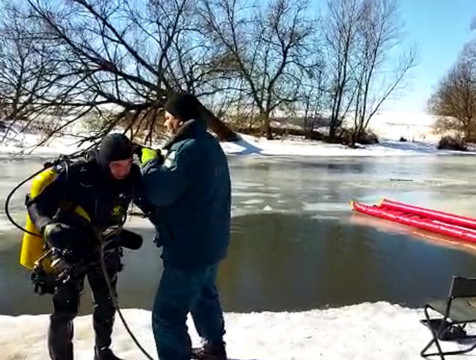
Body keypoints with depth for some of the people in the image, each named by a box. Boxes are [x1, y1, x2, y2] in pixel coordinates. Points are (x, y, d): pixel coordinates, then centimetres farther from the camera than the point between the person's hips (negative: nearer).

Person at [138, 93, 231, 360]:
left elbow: (159, 192, -26)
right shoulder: (210, 145, 10)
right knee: (204, 295, 28)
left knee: (167, 315, 0)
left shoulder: (188, 149, -23)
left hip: (190, 247, -11)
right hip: (210, 241, 11)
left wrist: (151, 162, -8)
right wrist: (161, 162, 4)